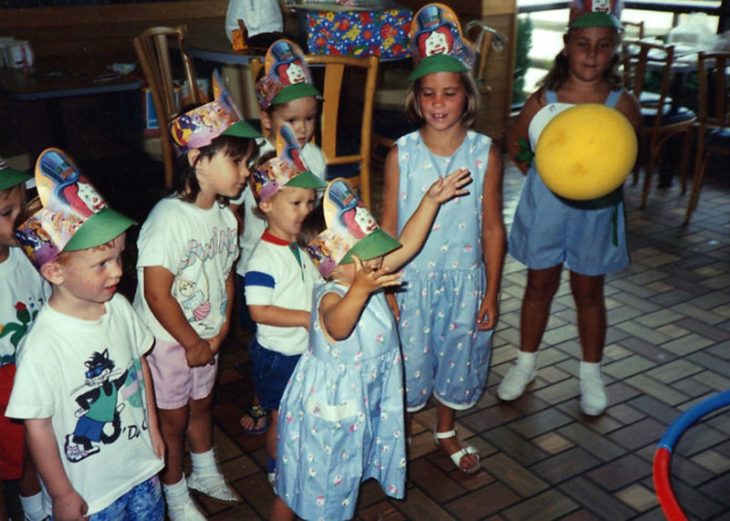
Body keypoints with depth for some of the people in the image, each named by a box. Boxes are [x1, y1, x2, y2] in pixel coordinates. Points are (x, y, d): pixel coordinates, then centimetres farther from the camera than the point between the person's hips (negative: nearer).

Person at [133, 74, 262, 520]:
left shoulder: (225, 214, -3)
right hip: (168, 341, -7)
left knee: (200, 404, 25)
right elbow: (156, 293, -27)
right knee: (172, 419, 12)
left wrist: (219, 334, 0)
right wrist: (192, 344, -16)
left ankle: (204, 472, 49)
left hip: (207, 338, 7)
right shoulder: (169, 218, -27)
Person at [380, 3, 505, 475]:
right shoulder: (402, 153, -9)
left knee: (455, 356, 19)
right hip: (410, 280, -1)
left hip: (463, 281, 1)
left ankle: (446, 430, 46)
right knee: (406, 360, 12)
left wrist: (491, 293, -1)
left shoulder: (485, 153, -8)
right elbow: (389, 226, -4)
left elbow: (493, 227, -3)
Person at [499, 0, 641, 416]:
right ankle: (526, 363, 33)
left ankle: (591, 374, 31)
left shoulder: (622, 104, -10)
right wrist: (545, 176, -4)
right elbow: (516, 145, 5)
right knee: (540, 286, 14)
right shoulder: (544, 98, -8)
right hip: (545, 206, 1)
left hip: (595, 210, -1)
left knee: (589, 291, 13)